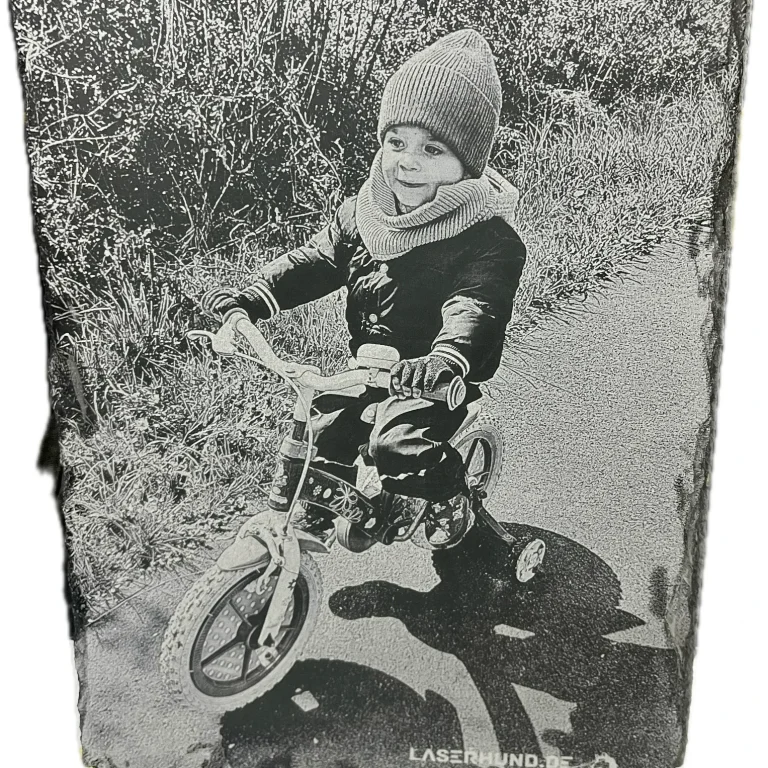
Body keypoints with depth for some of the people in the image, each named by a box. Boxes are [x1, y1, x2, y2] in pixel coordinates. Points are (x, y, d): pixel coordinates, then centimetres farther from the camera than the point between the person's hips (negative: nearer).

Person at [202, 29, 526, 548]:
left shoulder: (488, 237, -21)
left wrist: (447, 357, -56)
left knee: (395, 447, -25)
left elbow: (476, 306, -35)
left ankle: (449, 491, 7)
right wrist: (253, 298, -12)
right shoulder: (366, 211, -2)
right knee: (323, 436, 7)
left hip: (434, 378, -6)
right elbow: (318, 259, 1)